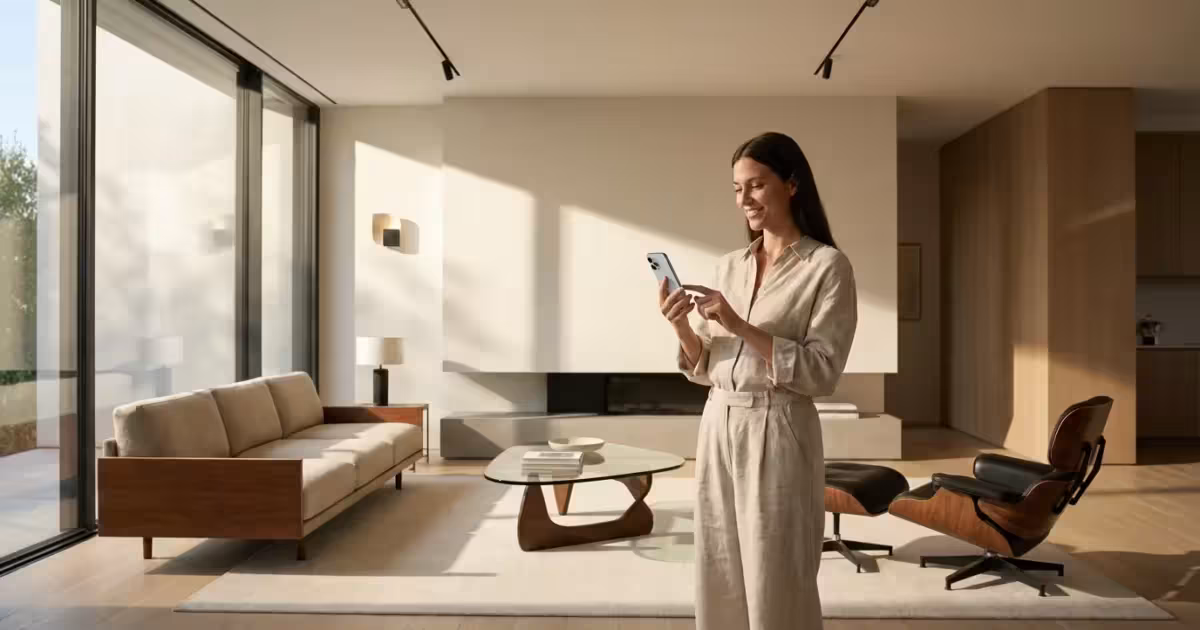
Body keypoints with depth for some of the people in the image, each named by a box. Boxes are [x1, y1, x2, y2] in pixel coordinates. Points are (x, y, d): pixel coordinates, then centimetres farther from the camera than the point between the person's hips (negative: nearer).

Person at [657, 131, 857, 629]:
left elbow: (822, 372, -13)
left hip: (778, 433, -5)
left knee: (775, 590, 5)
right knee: (720, 584, 12)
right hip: (719, 428, 6)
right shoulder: (729, 265, 11)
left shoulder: (827, 265, -5)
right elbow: (706, 370, 11)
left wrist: (740, 326, -19)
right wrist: (681, 327, -8)